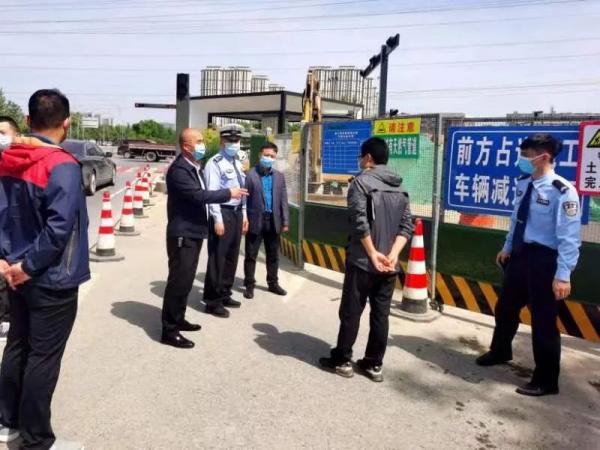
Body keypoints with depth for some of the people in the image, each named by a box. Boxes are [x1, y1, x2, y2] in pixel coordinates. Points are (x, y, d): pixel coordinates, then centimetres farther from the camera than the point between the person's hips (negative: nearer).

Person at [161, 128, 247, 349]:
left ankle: (178, 319, 30)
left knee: (186, 280, 17)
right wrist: (228, 193, -19)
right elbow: (198, 195, -26)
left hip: (194, 232, 10)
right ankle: (169, 330, 2)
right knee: (178, 281, -6)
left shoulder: (196, 167, 15)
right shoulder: (178, 169, -17)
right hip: (182, 234, -10)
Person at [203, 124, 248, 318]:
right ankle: (213, 300, 6)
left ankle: (224, 294, 28)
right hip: (222, 213, -8)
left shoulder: (237, 163, 16)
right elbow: (212, 192, -16)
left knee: (232, 256, 15)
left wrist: (244, 215, 16)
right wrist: (218, 219, -21)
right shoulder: (215, 163, -10)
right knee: (217, 258, -3)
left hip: (236, 213, 9)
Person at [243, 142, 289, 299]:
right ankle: (249, 285, 15)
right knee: (251, 255, 4)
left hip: (273, 221, 4)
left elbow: (283, 200, 8)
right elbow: (244, 199, -6)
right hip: (255, 220, -4)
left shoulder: (279, 176, 9)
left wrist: (285, 221, 3)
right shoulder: (250, 175, -5)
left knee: (273, 255, 13)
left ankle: (273, 283, 26)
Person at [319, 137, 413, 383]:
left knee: (350, 312, 6)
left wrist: (373, 254, -14)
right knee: (381, 315, 10)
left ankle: (342, 360, 16)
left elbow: (360, 221, -19)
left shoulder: (362, 181, -7)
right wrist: (392, 255, -6)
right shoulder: (399, 188, 12)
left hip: (362, 262, -6)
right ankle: (374, 365, 18)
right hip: (388, 265, 6)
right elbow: (407, 225, 3)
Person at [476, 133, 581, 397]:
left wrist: (563, 275, -23)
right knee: (505, 308, 23)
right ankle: (500, 352, 51)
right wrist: (507, 247, 21)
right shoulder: (524, 183, 2)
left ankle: (546, 381, 23)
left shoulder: (562, 191, -21)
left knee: (543, 320, 4)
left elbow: (569, 237, -21)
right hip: (519, 255, 8)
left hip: (543, 260, -8)